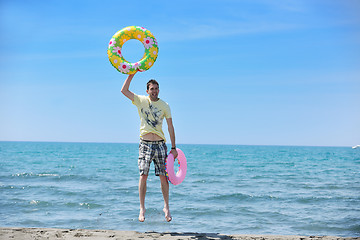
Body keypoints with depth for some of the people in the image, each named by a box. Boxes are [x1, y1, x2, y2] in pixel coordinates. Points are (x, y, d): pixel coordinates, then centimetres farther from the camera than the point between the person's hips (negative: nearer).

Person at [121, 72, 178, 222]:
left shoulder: (164, 106, 5)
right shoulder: (141, 100, 5)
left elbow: (170, 127, 5)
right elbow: (124, 91, -5)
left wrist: (173, 147, 1)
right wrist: (131, 75, -8)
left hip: (160, 144, 1)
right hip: (145, 144, -1)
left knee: (163, 176, 1)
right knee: (143, 175, -7)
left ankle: (166, 207, 14)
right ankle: (142, 208, 1)